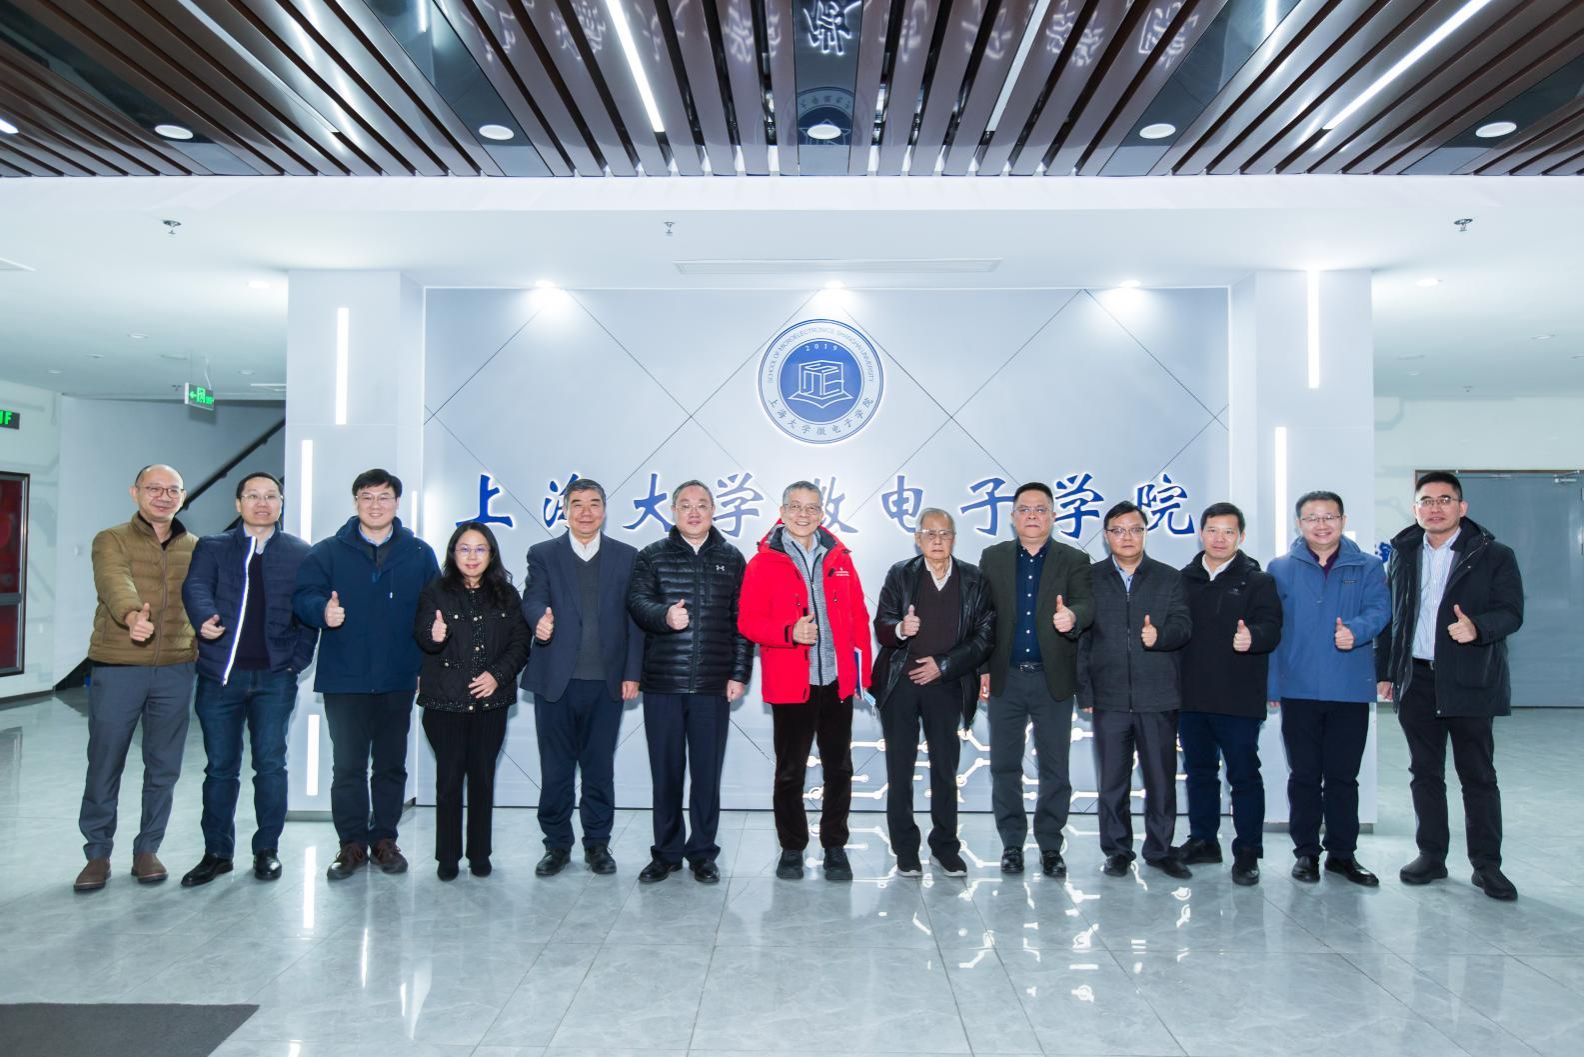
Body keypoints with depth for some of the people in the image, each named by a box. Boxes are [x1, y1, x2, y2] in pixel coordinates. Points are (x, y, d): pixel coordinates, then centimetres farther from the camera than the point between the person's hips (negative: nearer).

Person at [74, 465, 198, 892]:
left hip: (175, 671, 3)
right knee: (104, 765, 5)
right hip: (117, 669, -2)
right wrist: (132, 615, -41)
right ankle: (97, 853, 20)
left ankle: (147, 850, 22)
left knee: (163, 768, 7)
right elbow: (114, 583, -21)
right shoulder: (111, 541, -1)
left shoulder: (195, 548, 11)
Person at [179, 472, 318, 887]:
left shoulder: (301, 554, 8)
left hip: (275, 675, -1)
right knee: (220, 766, 8)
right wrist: (204, 619, -30)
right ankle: (217, 852, 20)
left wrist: (299, 659, -6)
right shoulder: (212, 548, 10)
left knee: (270, 763, 0)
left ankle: (267, 849, 14)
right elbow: (195, 587, -8)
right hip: (220, 675, 1)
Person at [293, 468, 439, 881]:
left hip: (398, 680, 1)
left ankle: (384, 839, 22)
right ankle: (352, 843, 16)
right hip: (344, 678, -1)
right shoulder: (328, 552, 4)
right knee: (347, 765, 3)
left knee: (392, 764, 10)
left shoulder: (419, 554, 6)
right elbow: (303, 596, -3)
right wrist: (322, 610, -26)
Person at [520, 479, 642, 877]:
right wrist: (539, 619, -34)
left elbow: (633, 617, 4)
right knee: (555, 768, 9)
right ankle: (557, 844, 22)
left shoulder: (626, 557, 7)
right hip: (555, 679, 0)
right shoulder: (543, 555, 5)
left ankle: (597, 844, 22)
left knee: (600, 767, 9)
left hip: (606, 680, 0)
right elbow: (532, 599, -9)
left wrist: (632, 673, -2)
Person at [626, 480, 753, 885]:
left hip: (713, 685, 0)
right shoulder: (652, 556, 6)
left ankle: (703, 854, 20)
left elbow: (742, 621, 6)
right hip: (662, 684, 0)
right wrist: (664, 614, -28)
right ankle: (666, 853, 22)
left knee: (707, 773, 6)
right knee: (666, 772, 8)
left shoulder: (731, 559, 8)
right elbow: (636, 601, -7)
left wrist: (740, 673, 0)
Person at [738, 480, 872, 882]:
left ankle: (835, 848, 24)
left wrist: (862, 671, 4)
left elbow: (859, 616, 9)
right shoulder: (764, 562, -2)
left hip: (837, 682, 3)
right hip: (790, 685, -3)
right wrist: (790, 632, -22)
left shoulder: (838, 558, 8)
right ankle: (792, 849, 23)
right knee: (789, 773, 8)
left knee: (839, 770, 10)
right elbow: (748, 621, -6)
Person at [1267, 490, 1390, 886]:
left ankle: (1342, 853, 22)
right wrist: (1271, 684, -2)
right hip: (1299, 689, 0)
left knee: (1343, 776, 9)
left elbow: (1379, 609, -7)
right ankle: (1306, 851, 20)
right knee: (1304, 775, 9)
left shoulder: (1367, 567, 6)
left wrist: (1356, 630, -30)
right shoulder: (1281, 569, 4)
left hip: (1350, 689, 1)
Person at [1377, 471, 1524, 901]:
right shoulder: (1403, 555, 11)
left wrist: (1477, 626, -27)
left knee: (1478, 776, 4)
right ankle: (1431, 856, 20)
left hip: (1468, 682, -3)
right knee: (1425, 773, 10)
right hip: (1416, 680, 3)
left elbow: (1511, 612, -6)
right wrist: (1384, 672, 8)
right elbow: (1388, 617, 12)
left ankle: (1486, 865, 14)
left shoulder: (1493, 555, -1)